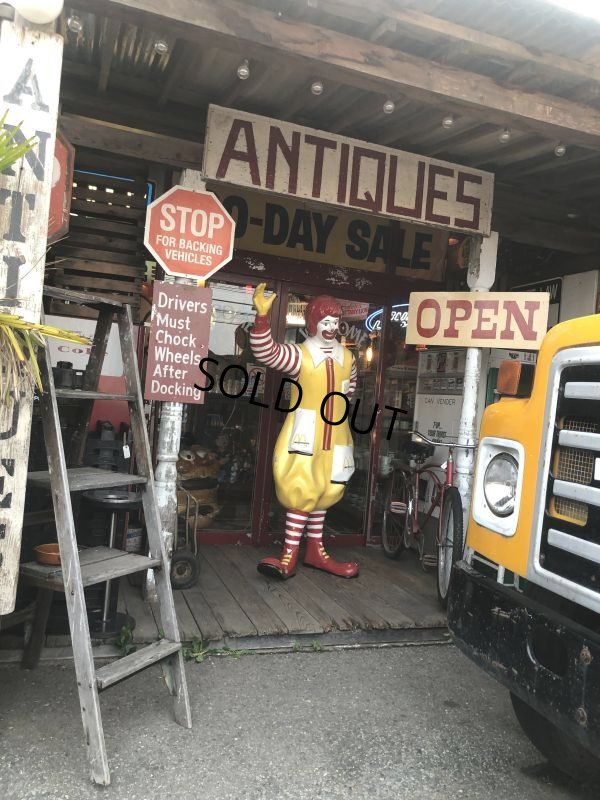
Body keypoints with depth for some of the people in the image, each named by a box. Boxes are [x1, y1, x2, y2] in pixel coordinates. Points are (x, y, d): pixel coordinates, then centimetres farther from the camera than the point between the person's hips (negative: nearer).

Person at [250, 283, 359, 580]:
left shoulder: (346, 357, 8)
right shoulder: (299, 355, -9)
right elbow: (265, 351, -26)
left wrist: (334, 406, 11)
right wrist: (262, 315, -37)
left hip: (334, 435, 6)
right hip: (305, 432, -5)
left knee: (322, 491, 13)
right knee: (300, 490, -7)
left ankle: (315, 550, 25)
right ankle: (290, 554, -1)